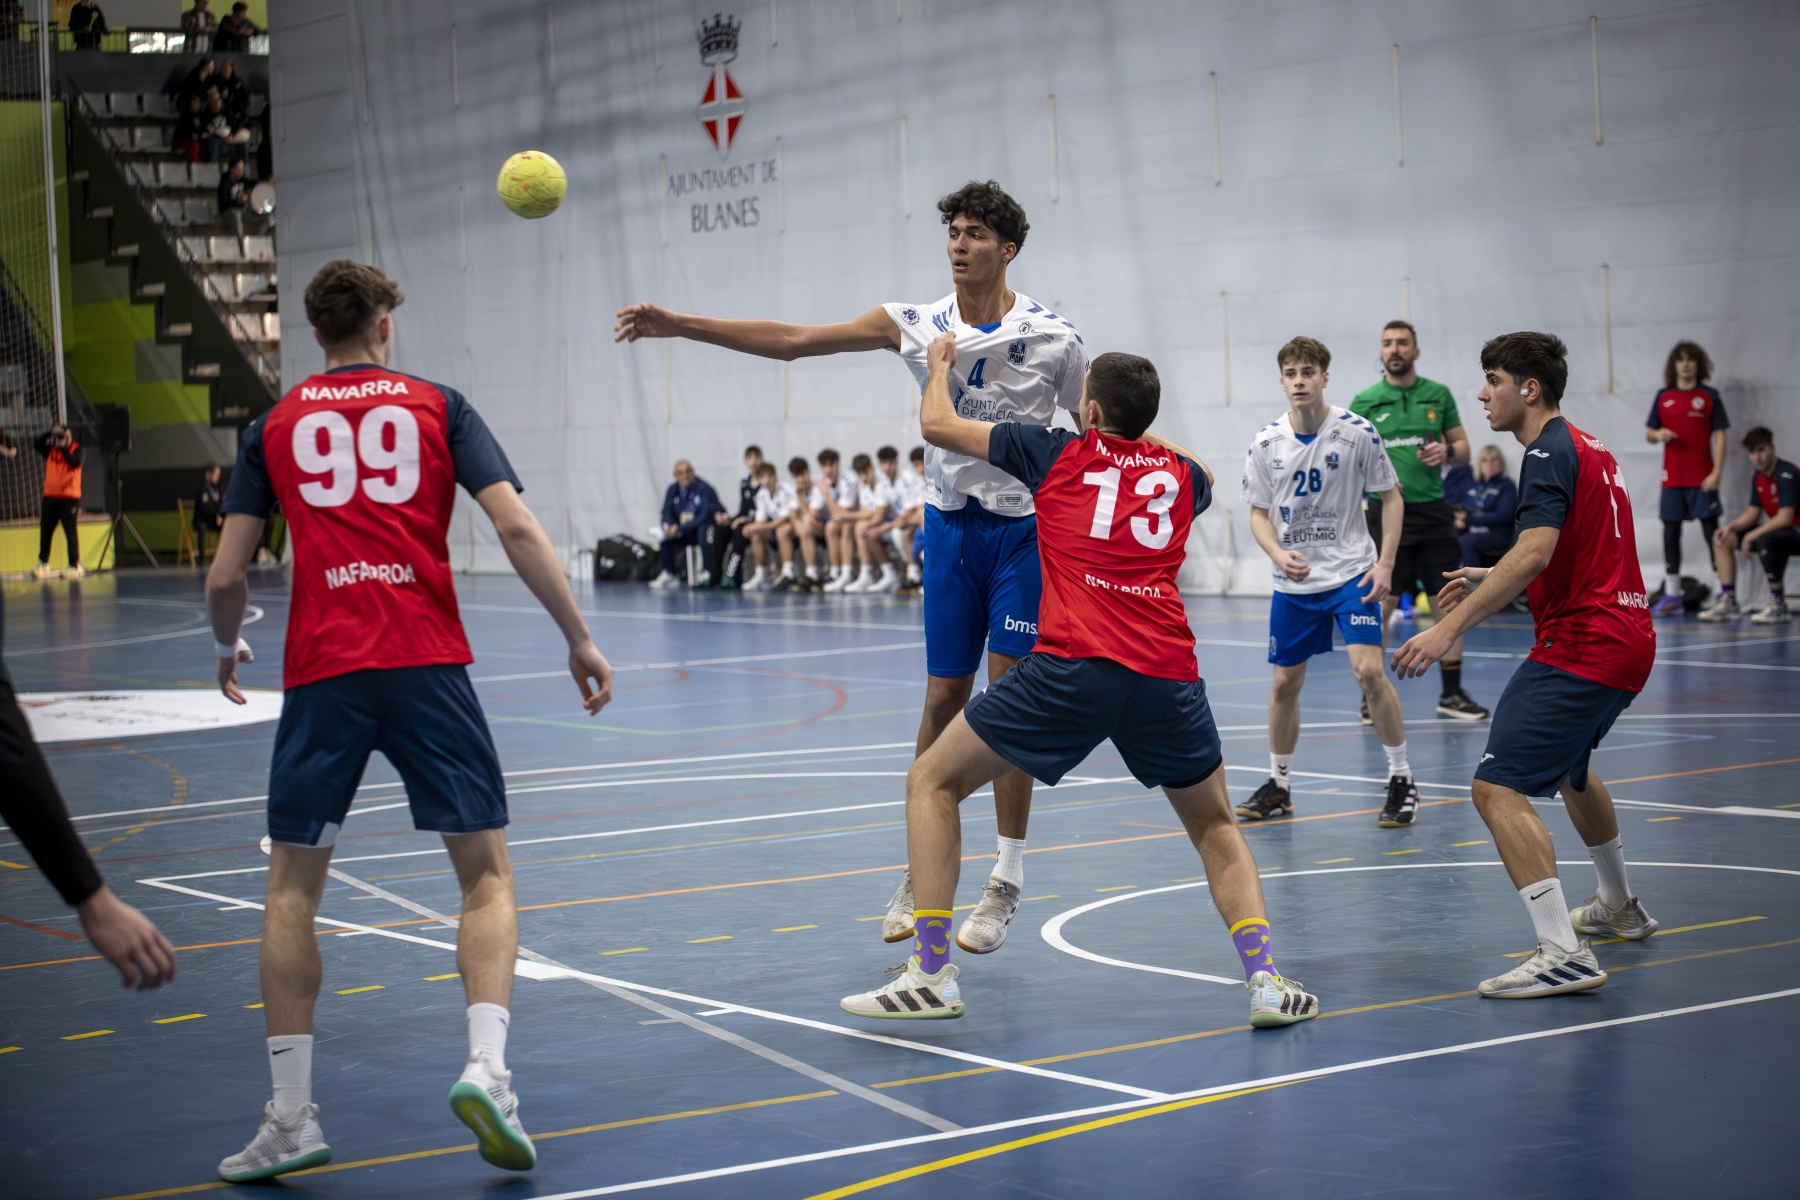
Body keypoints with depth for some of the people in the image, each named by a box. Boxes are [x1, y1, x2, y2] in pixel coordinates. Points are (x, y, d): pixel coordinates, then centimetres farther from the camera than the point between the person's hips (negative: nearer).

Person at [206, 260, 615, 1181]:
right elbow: (516, 528, -1)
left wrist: (229, 647, 30)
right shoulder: (437, 407, 10)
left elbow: (225, 577, 10)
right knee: (485, 871, 8)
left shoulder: (273, 426, 13)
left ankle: (291, 1114, 8)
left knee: (292, 886, 12)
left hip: (320, 672, 1)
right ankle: (486, 1066, -12)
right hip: (427, 664, -1)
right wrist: (580, 639, 5)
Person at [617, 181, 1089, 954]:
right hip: (950, 522, 3)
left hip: (1025, 526, -3)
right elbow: (793, 340, -6)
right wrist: (679, 325, -13)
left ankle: (1006, 883, 4)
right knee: (943, 696, 4)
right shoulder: (918, 325, -2)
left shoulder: (1053, 339, -9)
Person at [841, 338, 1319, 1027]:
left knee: (931, 783, 13)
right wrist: (1135, 421, 58)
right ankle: (1266, 980, 5)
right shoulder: (1182, 473, 21)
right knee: (1215, 828, 24)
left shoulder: (1059, 452, 13)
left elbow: (936, 424, 23)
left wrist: (939, 366, 42)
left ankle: (931, 974, 5)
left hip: (1070, 667, -3)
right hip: (1168, 675, 4)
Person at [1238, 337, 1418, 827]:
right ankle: (1278, 785, 24)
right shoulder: (1266, 445, -3)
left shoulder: (1357, 433, -9)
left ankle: (1401, 778, -1)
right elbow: (1258, 513, 6)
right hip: (1293, 583, 3)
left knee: (1368, 670, -16)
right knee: (1285, 683, 8)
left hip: (1351, 573, -3)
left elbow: (1391, 498, 0)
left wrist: (1385, 563, -9)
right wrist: (1278, 553, -14)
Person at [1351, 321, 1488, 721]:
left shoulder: (1438, 395, 8)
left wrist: (1448, 452, -10)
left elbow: (1463, 450, 12)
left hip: (1433, 511, 2)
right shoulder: (1365, 401, 2)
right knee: (1381, 603, -5)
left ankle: (1451, 694, 13)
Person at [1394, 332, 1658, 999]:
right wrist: (1489, 581, 28)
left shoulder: (1549, 454, -14)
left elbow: (1534, 553, -29)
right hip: (1628, 639, 11)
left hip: (1579, 647, -11)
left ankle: (1564, 955, -26)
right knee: (1568, 765, 34)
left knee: (1498, 789, -17)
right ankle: (1618, 908, 49)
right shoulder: (1590, 450, 17)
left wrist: (1449, 628, -33)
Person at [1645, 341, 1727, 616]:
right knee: (1670, 530, 5)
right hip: (1672, 477, 4)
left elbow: (1720, 435, -1)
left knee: (1711, 530, -5)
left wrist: (1716, 472, -10)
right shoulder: (1663, 397, 9)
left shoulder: (1709, 396, 1)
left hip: (1701, 478, -4)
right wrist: (1658, 435, -12)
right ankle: (1672, 596, 12)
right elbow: (1648, 433, 13)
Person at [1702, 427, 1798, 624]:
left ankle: (1778, 606, -26)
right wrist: (1731, 527, -10)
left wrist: (1752, 535, -23)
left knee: (1765, 540, -39)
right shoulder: (1758, 477, 4)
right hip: (1777, 530, 9)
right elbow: (1752, 514, 9)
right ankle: (1728, 602, 3)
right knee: (1723, 539, 5)